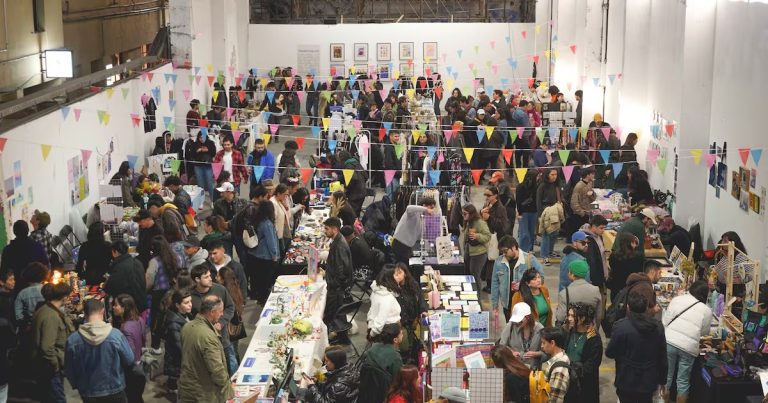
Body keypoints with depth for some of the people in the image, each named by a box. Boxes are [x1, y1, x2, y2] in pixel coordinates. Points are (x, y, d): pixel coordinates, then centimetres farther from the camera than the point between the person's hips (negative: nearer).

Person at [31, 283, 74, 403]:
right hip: (52, 369, -10)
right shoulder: (51, 316, -25)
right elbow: (47, 347, -29)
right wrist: (57, 366, -18)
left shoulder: (45, 309, 6)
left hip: (43, 365, 10)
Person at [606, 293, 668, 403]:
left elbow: (609, 353, -8)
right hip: (649, 382, 3)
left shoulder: (620, 326, -18)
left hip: (627, 382, -3)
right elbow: (662, 357, 0)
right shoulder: (658, 326, -6)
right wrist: (662, 380, 12)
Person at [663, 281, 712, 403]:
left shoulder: (677, 299, 5)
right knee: (683, 381, 10)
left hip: (669, 342, 1)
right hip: (688, 347, -1)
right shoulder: (707, 310, 4)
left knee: (667, 376, 15)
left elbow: (665, 320, 4)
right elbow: (704, 332, 14)